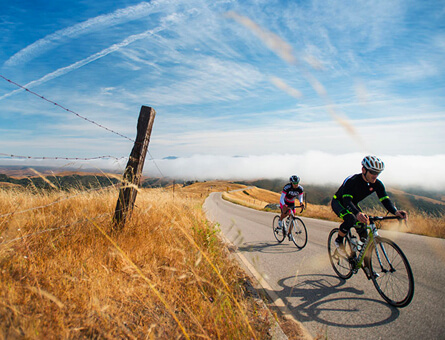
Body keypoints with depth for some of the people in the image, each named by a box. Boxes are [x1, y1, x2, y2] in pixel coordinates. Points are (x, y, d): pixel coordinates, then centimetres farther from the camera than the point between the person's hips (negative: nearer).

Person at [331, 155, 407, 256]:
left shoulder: (377, 184, -17)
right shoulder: (352, 181, -35)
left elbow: (385, 200, -22)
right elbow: (347, 201, -45)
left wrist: (395, 212, -44)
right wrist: (357, 213, -64)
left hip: (353, 204, 6)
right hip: (339, 202, -6)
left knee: (364, 236, -4)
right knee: (351, 219, -35)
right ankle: (339, 241, -10)